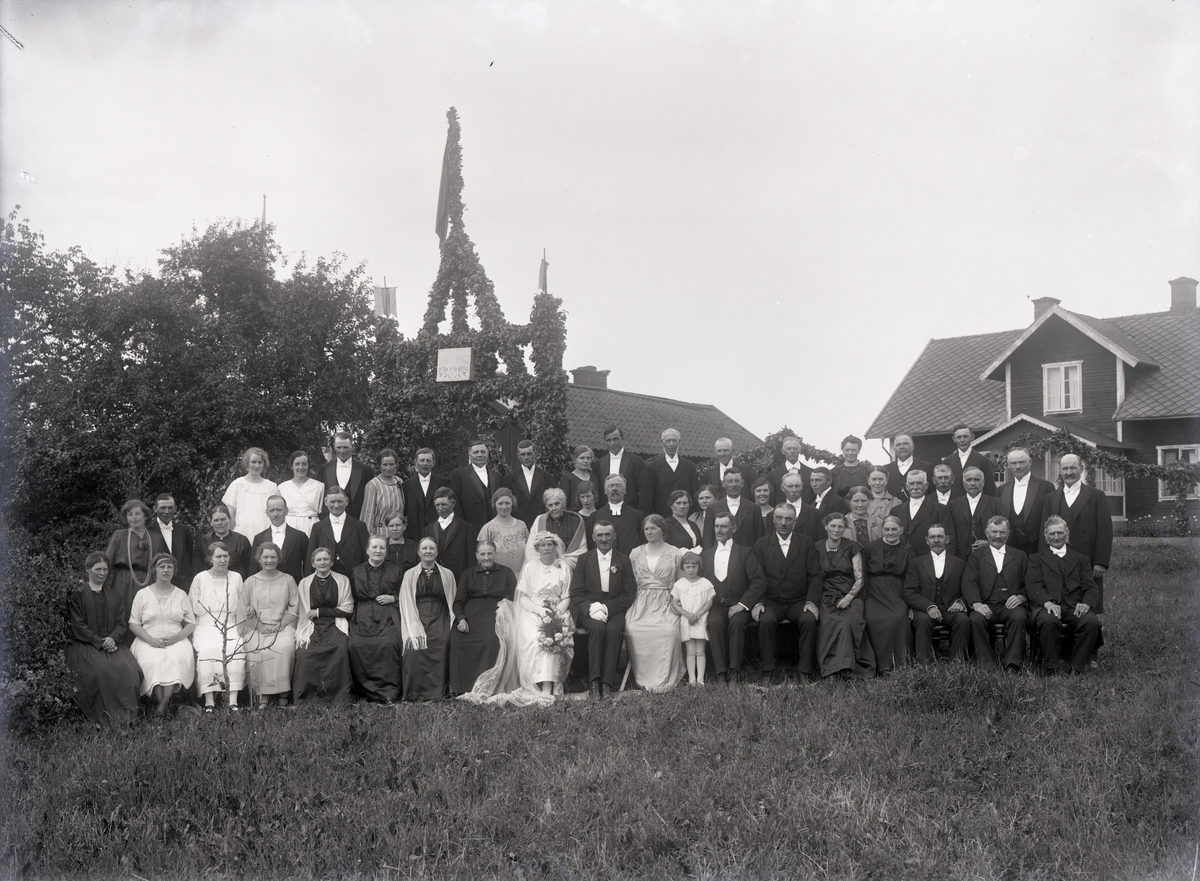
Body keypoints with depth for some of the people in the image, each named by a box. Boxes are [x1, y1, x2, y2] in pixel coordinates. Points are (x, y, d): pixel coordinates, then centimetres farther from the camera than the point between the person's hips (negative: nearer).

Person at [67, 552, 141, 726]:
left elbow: (122, 622, 12)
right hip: (85, 645, -3)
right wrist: (99, 642, -13)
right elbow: (78, 626, -1)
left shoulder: (114, 594, 20)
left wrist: (112, 638, -10)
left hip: (111, 643, 3)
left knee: (129, 666, -27)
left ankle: (124, 715, -20)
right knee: (100, 668, -33)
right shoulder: (77, 594, 8)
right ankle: (102, 717, -25)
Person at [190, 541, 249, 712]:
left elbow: (242, 610, 17)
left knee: (236, 648, -31)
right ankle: (209, 700, -35)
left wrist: (240, 631, 6)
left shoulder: (236, 578, 16)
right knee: (207, 648, -33)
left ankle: (233, 700, -35)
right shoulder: (200, 579, 11)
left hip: (230, 628, 1)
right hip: (206, 627, -1)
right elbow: (193, 609, 8)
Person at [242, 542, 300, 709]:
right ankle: (262, 694, -26)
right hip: (257, 628, 1)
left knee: (285, 646, -33)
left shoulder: (288, 580, 13)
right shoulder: (250, 582, 14)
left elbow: (294, 608, 8)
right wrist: (259, 626, -7)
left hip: (283, 626, -1)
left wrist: (280, 625, -6)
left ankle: (282, 693, -25)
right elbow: (245, 610, 9)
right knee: (255, 649, -31)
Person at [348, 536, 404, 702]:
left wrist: (392, 598, -2)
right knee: (356, 645, -27)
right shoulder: (356, 572, 19)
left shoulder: (396, 570, 17)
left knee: (388, 644, -31)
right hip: (362, 618, 1)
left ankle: (389, 691, -22)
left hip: (387, 618, -1)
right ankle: (370, 692, -17)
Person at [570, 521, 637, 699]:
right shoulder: (584, 560, 12)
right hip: (588, 610, 0)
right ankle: (594, 682, -33)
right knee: (598, 628, -33)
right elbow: (576, 594, 4)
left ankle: (608, 683, -32)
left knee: (614, 630, -32)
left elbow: (629, 594, 3)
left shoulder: (623, 560, 12)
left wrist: (607, 608, -12)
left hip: (615, 610, 0)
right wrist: (592, 608, -15)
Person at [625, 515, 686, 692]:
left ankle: (664, 680, -19)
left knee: (669, 631, -33)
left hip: (665, 604, -2)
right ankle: (642, 676, -15)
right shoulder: (635, 553, 18)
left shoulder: (675, 554, 11)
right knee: (633, 630, -30)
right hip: (641, 604, 2)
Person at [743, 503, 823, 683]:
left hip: (799, 601, 1)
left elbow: (815, 576, 4)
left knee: (809, 620, -29)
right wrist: (757, 602, -15)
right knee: (766, 620, -31)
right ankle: (768, 671, -22)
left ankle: (804, 671, -22)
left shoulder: (806, 543, 10)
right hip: (771, 601, 0)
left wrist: (812, 601, -12)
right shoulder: (762, 544, 9)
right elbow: (757, 577, 1)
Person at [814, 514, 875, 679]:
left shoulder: (852, 548, 10)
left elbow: (859, 579, 5)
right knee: (828, 623, -33)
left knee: (847, 621, -34)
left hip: (850, 598, 0)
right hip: (827, 598, 0)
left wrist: (849, 597, -12)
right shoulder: (817, 548, 12)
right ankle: (831, 670, -34)